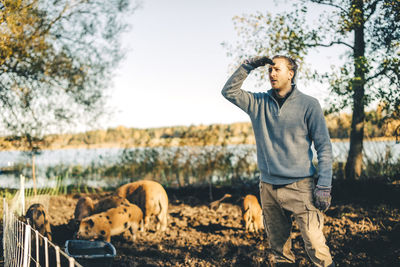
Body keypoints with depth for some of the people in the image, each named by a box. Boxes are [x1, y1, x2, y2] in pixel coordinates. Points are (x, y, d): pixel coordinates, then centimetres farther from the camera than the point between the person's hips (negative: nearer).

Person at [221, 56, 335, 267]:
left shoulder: (308, 104, -2)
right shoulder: (259, 103, 8)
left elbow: (324, 147, -3)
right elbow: (229, 91, 7)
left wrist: (324, 186, -10)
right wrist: (248, 66, -4)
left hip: (300, 186, -4)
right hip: (268, 187, 4)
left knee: (315, 247, -11)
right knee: (279, 249, 12)